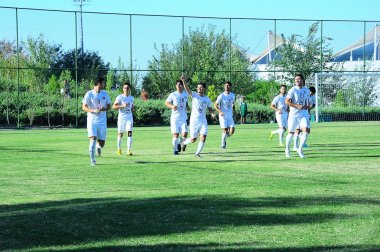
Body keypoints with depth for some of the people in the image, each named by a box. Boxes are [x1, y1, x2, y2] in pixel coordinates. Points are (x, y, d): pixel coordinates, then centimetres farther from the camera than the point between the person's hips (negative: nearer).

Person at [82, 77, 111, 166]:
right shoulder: (89, 94, -5)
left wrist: (103, 109, -13)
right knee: (93, 138, -16)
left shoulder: (105, 94, 6)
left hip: (102, 121, 3)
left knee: (102, 143, 2)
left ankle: (99, 147, 40)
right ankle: (92, 160, -6)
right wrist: (93, 110, -22)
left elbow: (109, 106, 10)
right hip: (92, 120, -3)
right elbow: (84, 107, -5)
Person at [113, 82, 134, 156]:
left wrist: (132, 111, 10)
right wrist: (122, 106, -24)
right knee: (120, 133, 8)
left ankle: (129, 151, -15)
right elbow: (114, 106, -13)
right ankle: (119, 149, 29)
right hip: (121, 117, -2)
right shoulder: (120, 97, -7)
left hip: (129, 117, 2)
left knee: (130, 133, -12)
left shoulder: (132, 98, 8)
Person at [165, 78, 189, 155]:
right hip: (175, 118, -2)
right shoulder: (173, 95, -3)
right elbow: (166, 102, 5)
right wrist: (172, 106, -14)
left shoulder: (186, 94, 8)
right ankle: (175, 149, 16)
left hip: (183, 118, 2)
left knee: (185, 134, -9)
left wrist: (187, 107, 4)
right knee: (176, 134, -5)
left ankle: (181, 143, 23)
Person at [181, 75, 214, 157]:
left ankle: (197, 153, 5)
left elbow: (209, 108, 21)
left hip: (203, 121, 3)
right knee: (193, 139, 2)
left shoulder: (207, 99, 6)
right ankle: (184, 142, 35)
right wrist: (183, 81, -38)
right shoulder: (194, 95, -5)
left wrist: (212, 113, 0)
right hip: (194, 120, -3)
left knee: (203, 137, -11)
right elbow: (187, 89, -21)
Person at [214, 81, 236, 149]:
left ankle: (225, 137, 25)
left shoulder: (232, 95, 6)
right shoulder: (221, 96, -9)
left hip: (230, 116, 4)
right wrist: (220, 112, -23)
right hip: (223, 116, -4)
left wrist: (234, 111, 12)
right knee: (225, 131, -8)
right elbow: (215, 105, -8)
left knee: (232, 131, -6)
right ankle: (223, 144, 13)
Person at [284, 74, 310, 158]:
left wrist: (307, 106, 7)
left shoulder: (306, 90, 8)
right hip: (294, 114, -3)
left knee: (305, 131, -15)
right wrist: (297, 106, -22)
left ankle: (300, 149, -1)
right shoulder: (293, 90, -8)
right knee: (291, 133, 5)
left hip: (303, 114, 3)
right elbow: (286, 101, -15)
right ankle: (287, 149, 28)